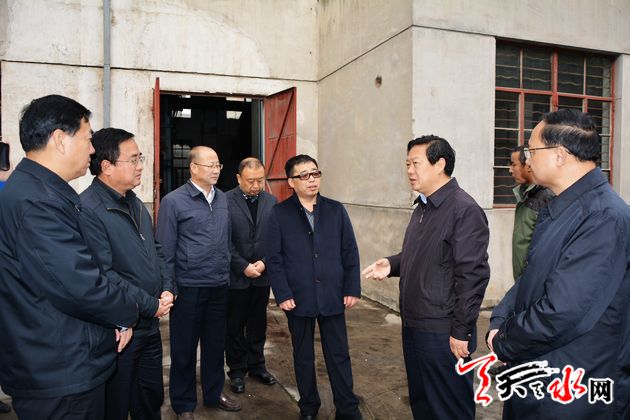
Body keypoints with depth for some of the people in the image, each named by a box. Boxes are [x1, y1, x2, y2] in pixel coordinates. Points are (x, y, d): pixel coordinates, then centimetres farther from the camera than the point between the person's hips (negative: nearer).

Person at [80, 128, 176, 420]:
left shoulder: (135, 204, 10)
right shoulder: (88, 209, -19)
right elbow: (103, 275, -24)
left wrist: (167, 289, 1)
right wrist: (151, 305, -16)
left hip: (150, 325, 8)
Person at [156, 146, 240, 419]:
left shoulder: (222, 199, 6)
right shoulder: (173, 201, -9)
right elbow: (165, 250, -8)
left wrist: (226, 273, 11)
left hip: (219, 286, 5)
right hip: (188, 287, -5)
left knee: (215, 344, 17)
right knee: (184, 349, 10)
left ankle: (214, 394, 35)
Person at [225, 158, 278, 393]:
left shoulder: (271, 202, 1)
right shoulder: (225, 201, -10)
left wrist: (264, 262, -10)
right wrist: (244, 267, -14)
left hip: (262, 275, 3)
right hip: (236, 276, -3)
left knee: (258, 324, 16)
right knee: (235, 326, 11)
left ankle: (256, 365, 32)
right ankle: (237, 370, 27)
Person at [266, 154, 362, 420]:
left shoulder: (336, 210, 3)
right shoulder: (280, 213, -3)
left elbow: (350, 252, 3)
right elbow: (274, 258, -4)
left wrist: (352, 289, -1)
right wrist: (282, 295, -9)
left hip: (332, 297, 1)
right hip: (298, 298, -1)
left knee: (339, 356, 10)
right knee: (303, 357, 14)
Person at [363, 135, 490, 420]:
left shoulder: (464, 210, -17)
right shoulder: (422, 207, 12)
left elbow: (472, 275, -20)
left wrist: (461, 332, -18)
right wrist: (392, 264, 2)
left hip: (443, 334, -8)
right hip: (413, 326, 9)